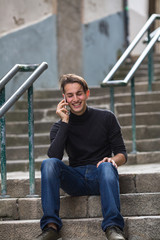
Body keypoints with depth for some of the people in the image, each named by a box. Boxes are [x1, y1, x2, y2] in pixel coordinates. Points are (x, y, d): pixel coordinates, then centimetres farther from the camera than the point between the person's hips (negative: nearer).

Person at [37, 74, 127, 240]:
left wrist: (113, 160, -19)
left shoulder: (106, 118, 7)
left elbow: (122, 154, 6)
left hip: (100, 177, -1)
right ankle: (51, 226, -36)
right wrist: (65, 123, -10)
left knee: (107, 166, -36)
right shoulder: (59, 126, 10)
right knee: (48, 164, -27)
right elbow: (54, 157, -9)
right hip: (76, 179, 2)